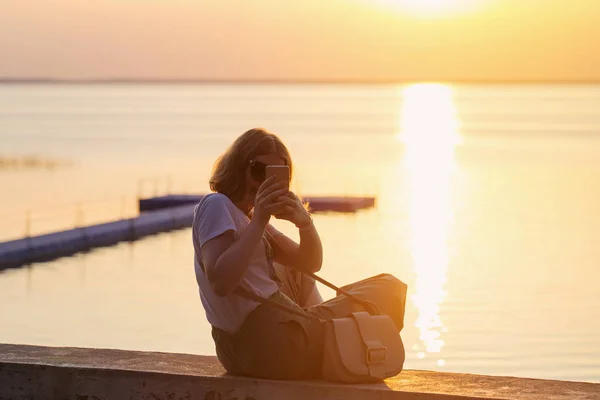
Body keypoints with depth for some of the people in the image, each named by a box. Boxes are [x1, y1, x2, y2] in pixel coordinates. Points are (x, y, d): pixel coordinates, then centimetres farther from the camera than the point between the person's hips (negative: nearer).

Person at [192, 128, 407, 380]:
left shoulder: (244, 216, 18)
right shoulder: (216, 205, -10)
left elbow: (310, 263, 12)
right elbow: (221, 282, -26)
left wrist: (304, 222, -8)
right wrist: (259, 221, -24)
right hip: (273, 344, -10)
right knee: (387, 291, 3)